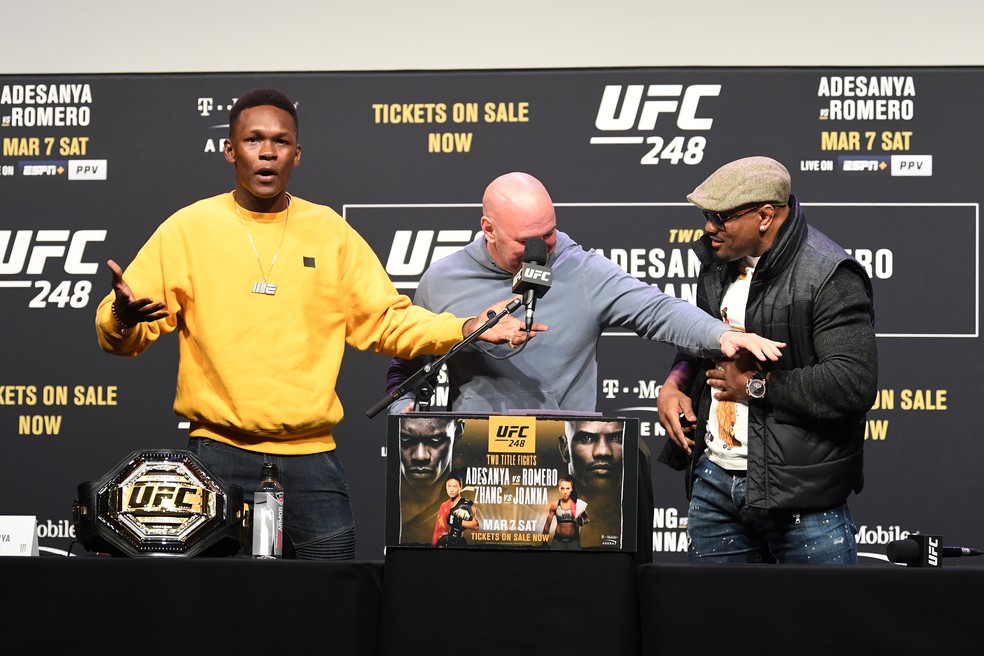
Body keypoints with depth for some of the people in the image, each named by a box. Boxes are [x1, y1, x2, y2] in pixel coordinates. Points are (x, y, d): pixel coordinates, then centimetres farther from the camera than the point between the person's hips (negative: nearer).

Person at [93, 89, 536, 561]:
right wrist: (123, 318, -22)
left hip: (311, 456, 2)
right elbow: (119, 334, 2)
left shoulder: (331, 231, 10)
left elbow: (387, 320, 11)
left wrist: (464, 330, -4)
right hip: (219, 456, -2)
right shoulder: (188, 228, 4)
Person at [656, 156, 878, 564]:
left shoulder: (829, 277, -16)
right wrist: (676, 382, 6)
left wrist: (756, 386, -17)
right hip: (714, 481, 8)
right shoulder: (719, 264, 11)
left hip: (801, 494, -8)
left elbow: (855, 383, -25)